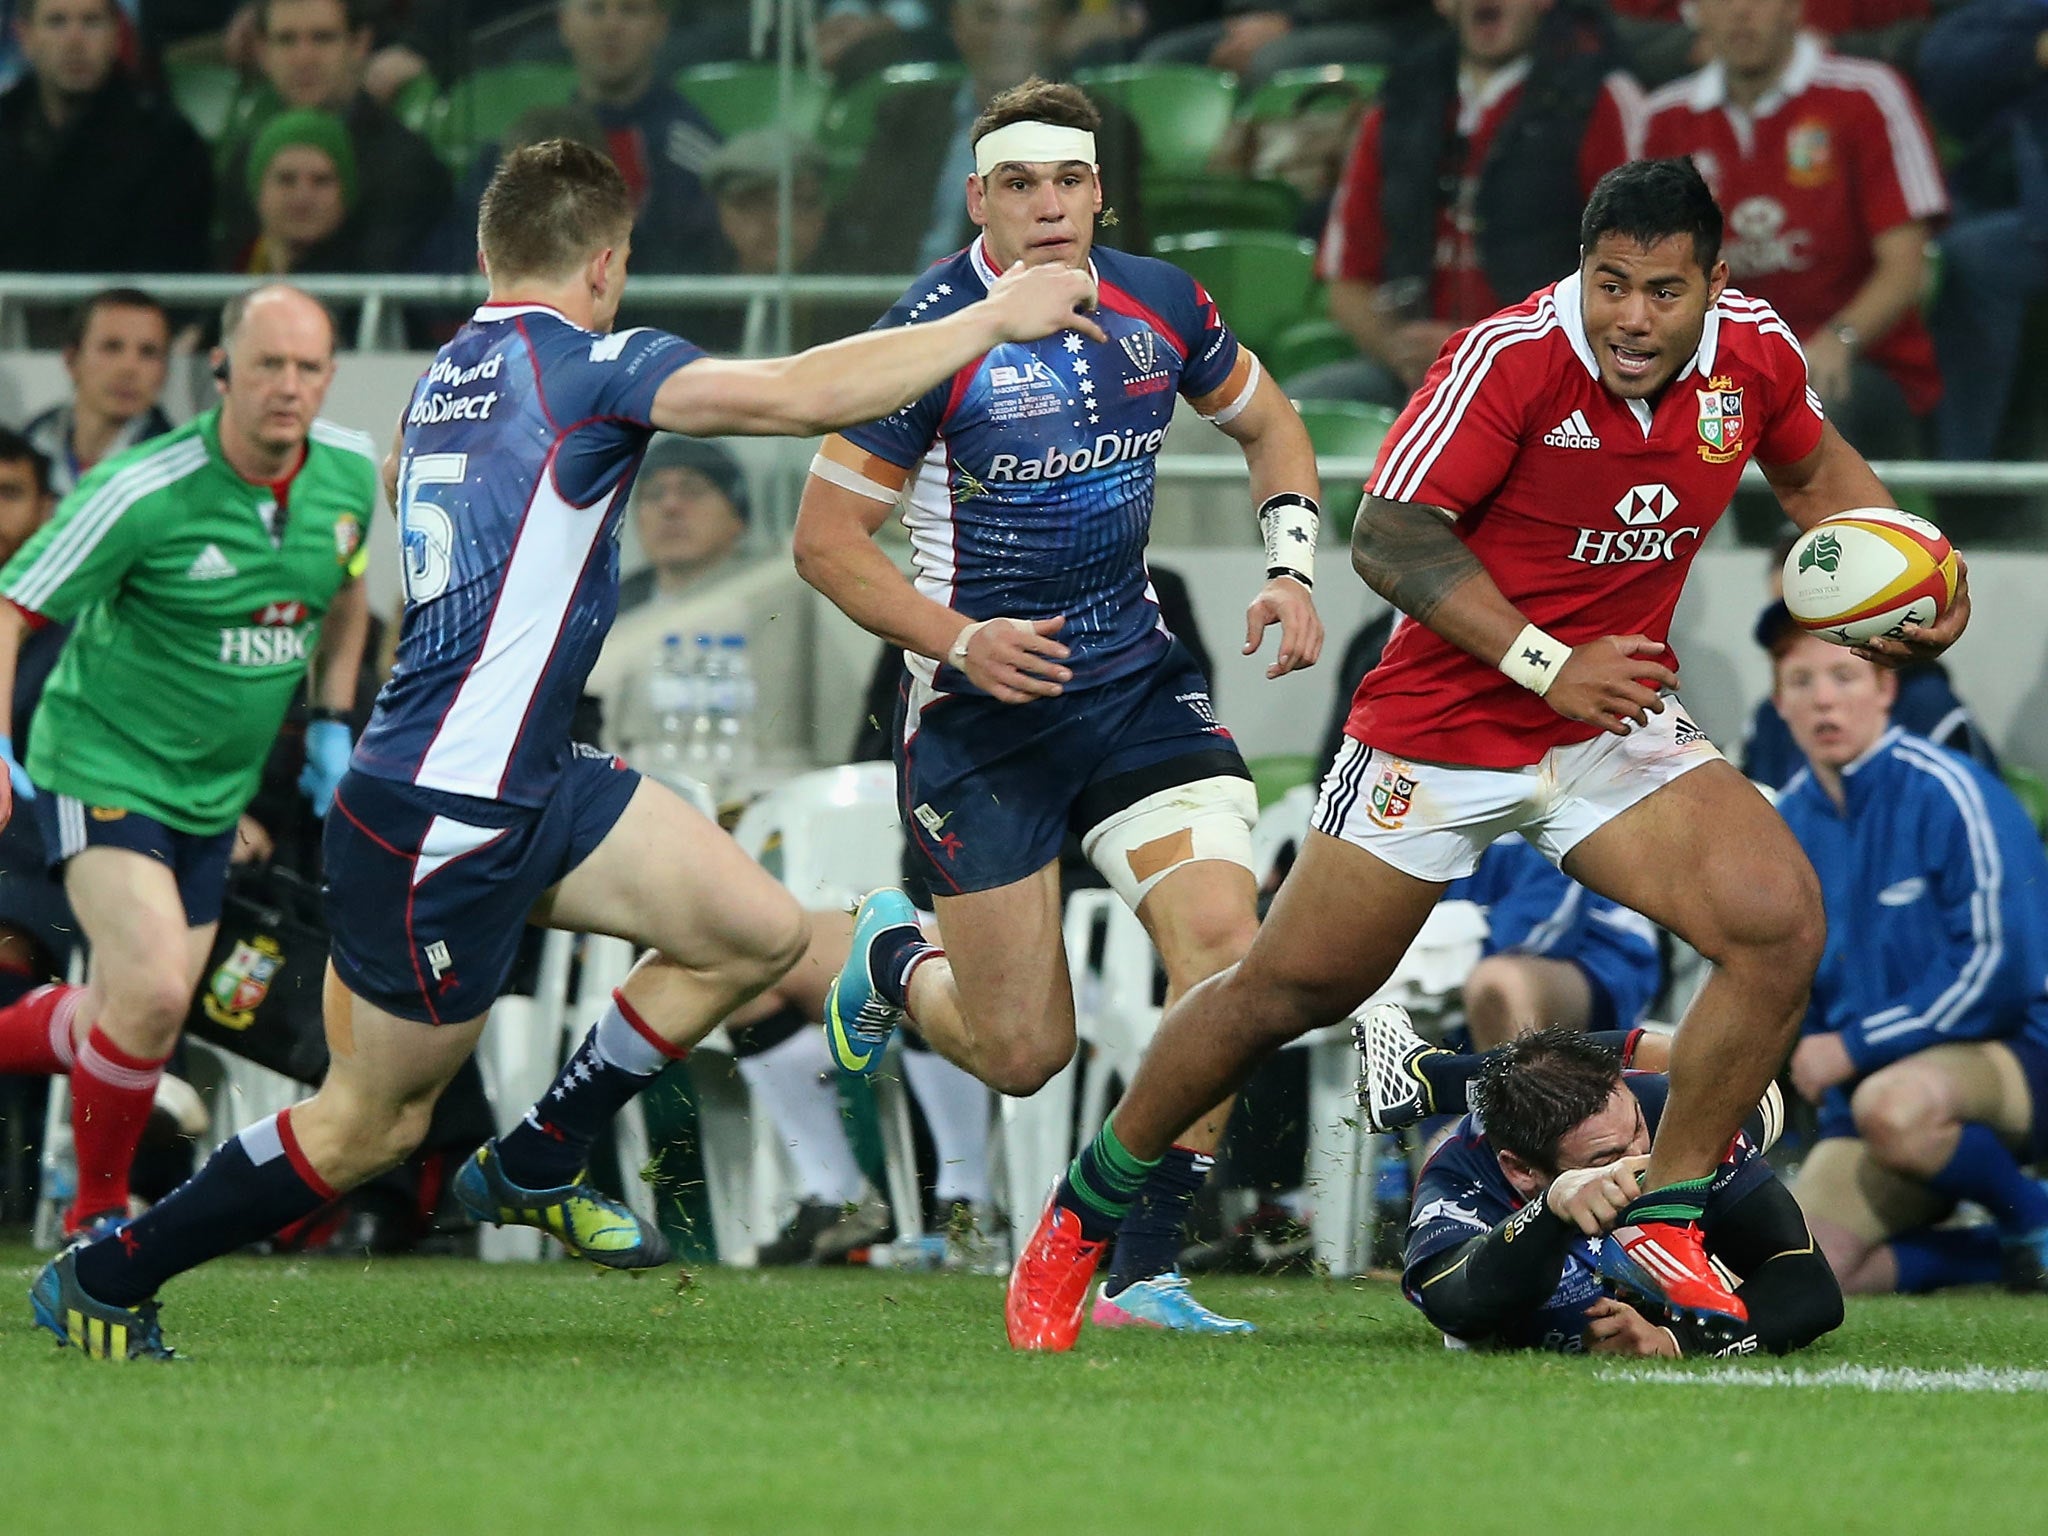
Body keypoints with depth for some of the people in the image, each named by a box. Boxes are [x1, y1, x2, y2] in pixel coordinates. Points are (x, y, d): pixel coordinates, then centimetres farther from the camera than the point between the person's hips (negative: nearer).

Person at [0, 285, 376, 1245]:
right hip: (102, 763, -7)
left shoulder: (350, 474, -4)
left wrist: (333, 724, 12)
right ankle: (99, 1212, -1)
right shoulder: (145, 492, -23)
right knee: (154, 993, -21)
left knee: (138, 1020, 10)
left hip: (214, 794, 7)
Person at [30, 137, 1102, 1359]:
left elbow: (398, 477, 36)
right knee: (375, 1122, 2)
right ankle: (105, 1279, 17)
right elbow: (804, 394, -22)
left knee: (759, 932, 6)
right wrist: (995, 318, -13)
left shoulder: (446, 377, 11)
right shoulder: (586, 364, -15)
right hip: (442, 821, -9)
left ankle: (533, 1165, 18)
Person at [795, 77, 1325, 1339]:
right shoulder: (935, 333, -15)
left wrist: (1293, 567, 1)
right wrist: (959, 642, -22)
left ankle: (1146, 1270, -10)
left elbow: (1269, 424, 17)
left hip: (1136, 678, 4)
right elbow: (826, 538, -10)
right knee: (1024, 1056, 0)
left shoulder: (1159, 304, -2)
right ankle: (892, 959, 38)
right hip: (982, 711, -4)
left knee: (1223, 938, -19)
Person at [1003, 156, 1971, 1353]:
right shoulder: (1513, 357, -23)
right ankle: (1081, 1217, 24)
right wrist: (1547, 664, -26)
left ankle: (1665, 1228, -3)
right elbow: (1388, 535, -21)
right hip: (1445, 725, -4)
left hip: (1616, 724, 4)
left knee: (1782, 921, -18)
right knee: (1290, 991, 2)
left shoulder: (1755, 350, -7)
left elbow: (1815, 467, 15)